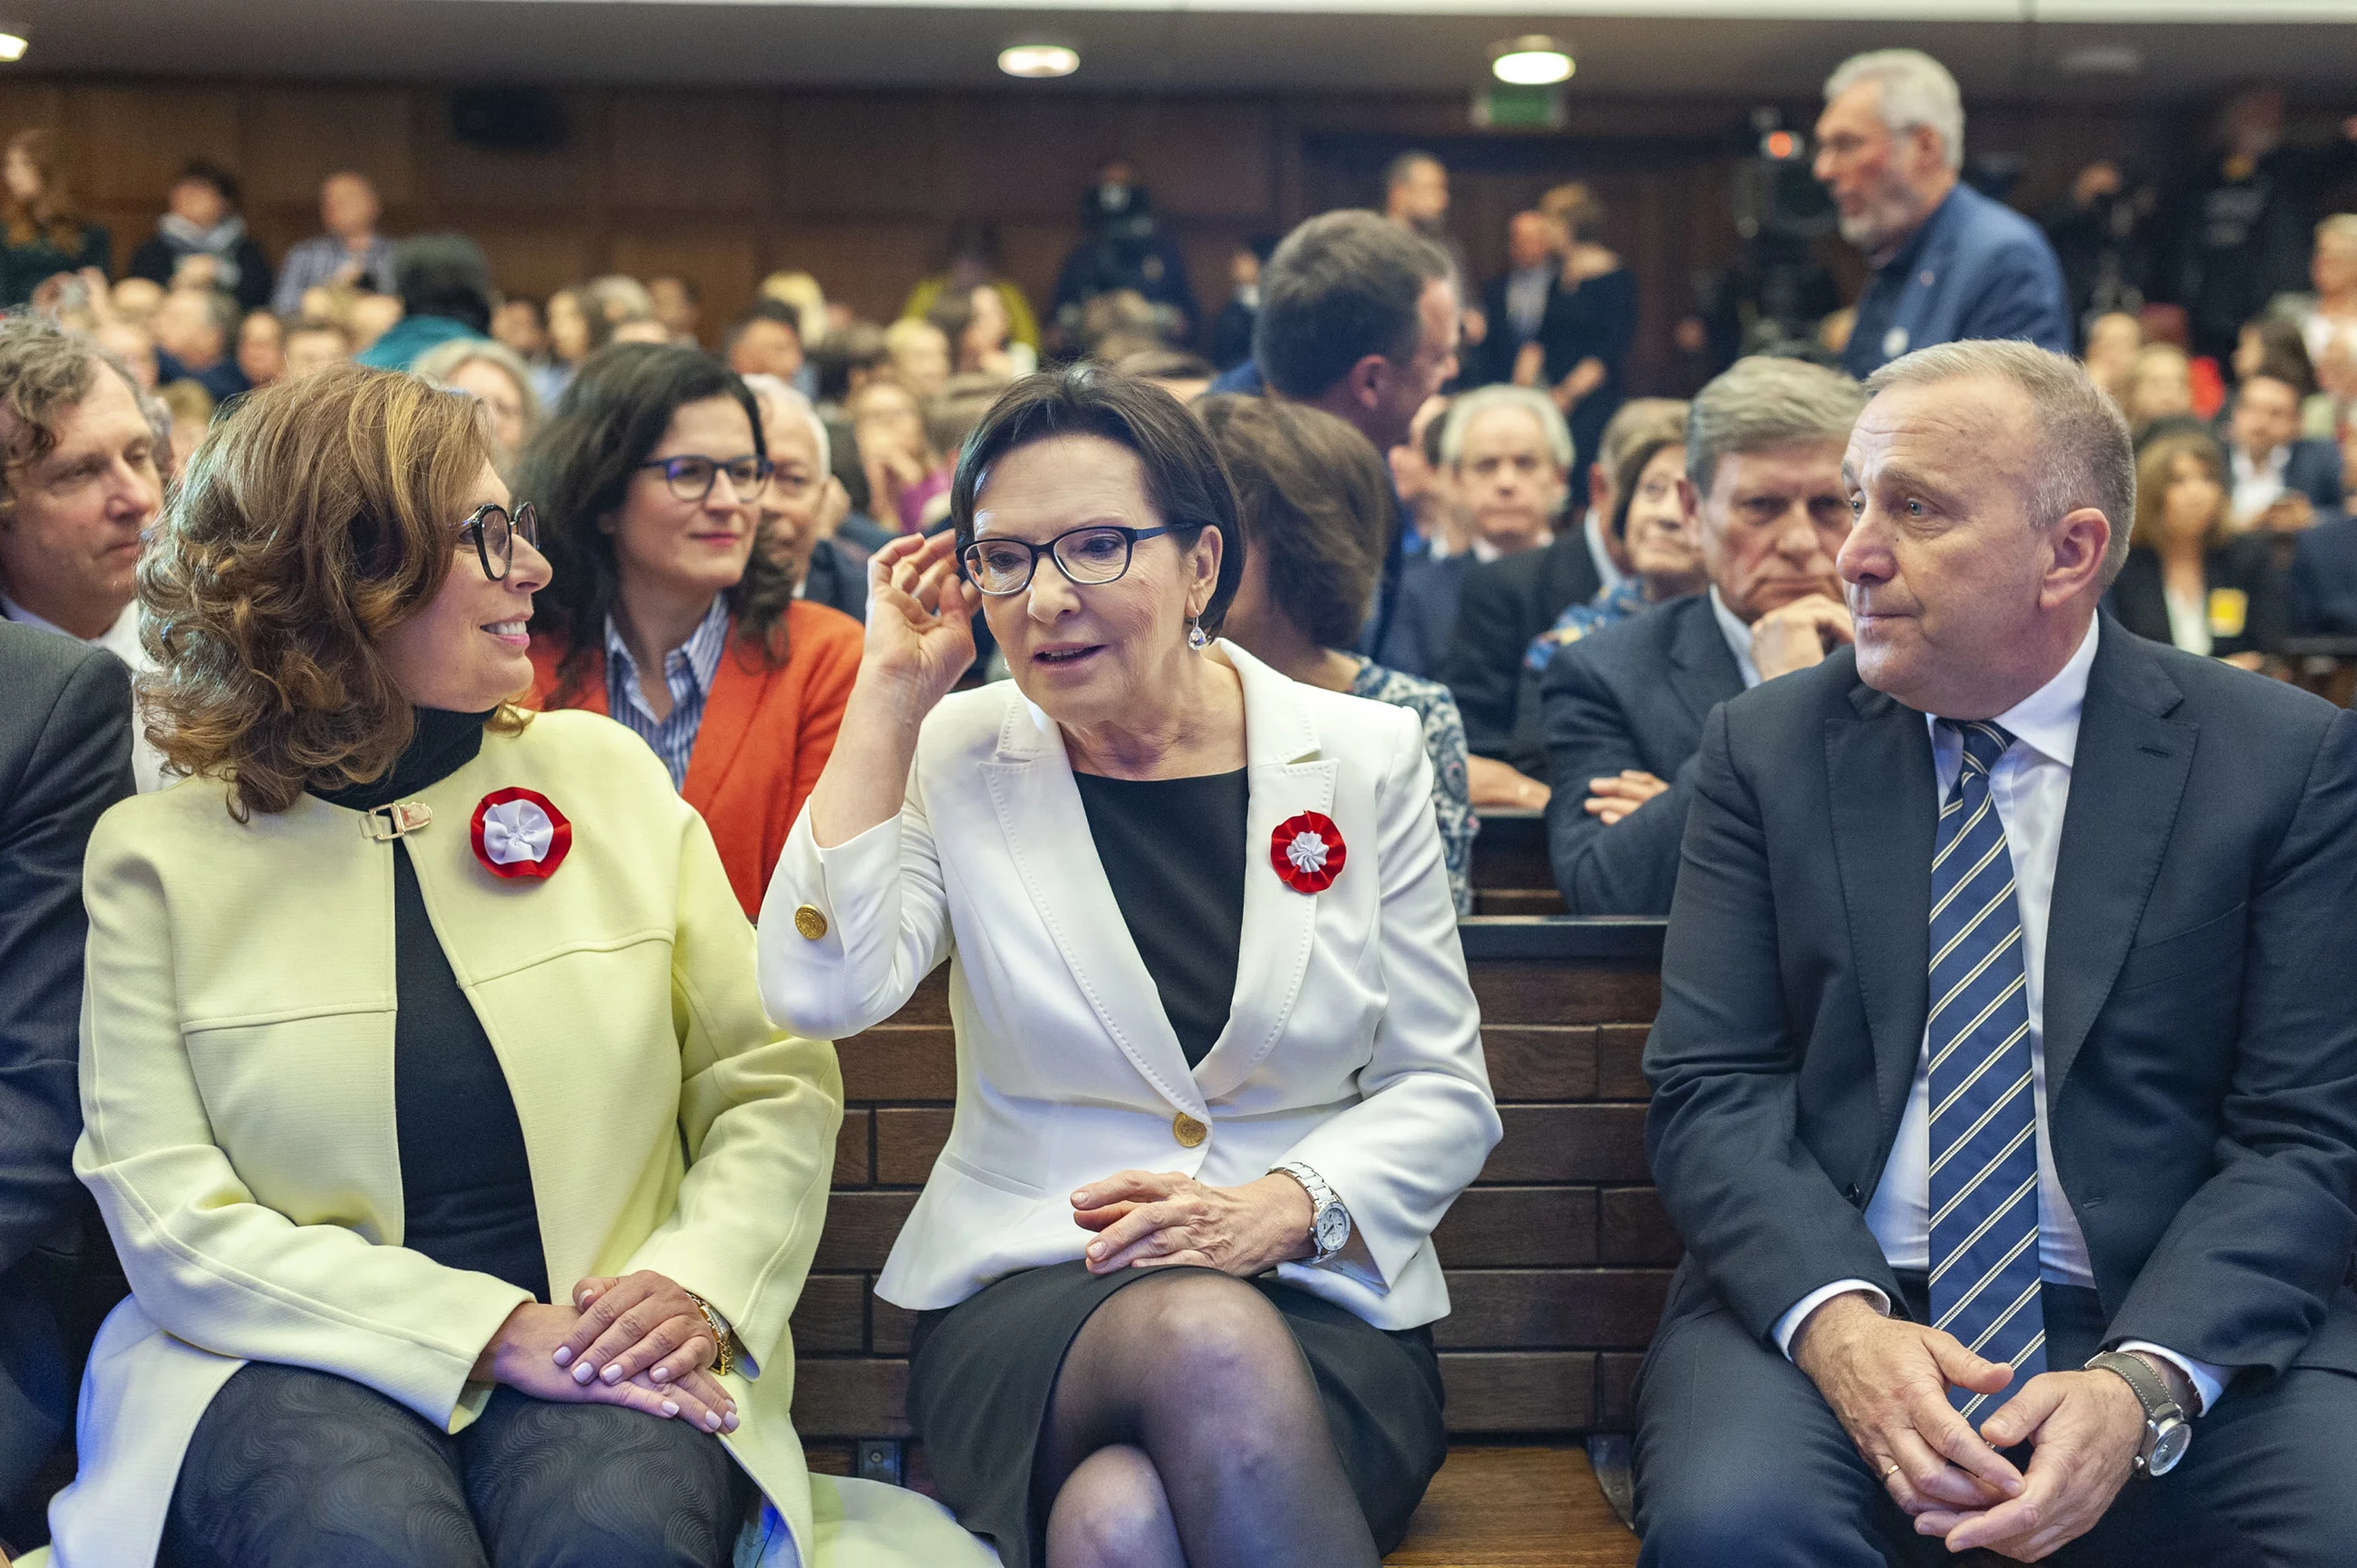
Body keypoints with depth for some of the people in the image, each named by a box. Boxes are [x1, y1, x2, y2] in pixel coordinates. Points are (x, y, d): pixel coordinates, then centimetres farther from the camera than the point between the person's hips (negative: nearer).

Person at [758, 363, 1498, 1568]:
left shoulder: (1362, 758, 4)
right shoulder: (960, 755, 5)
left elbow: (1441, 1094, 7)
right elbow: (822, 992, -13)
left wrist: (1284, 1206, -13)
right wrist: (892, 697, -8)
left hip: (1323, 1306, 0)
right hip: (1025, 1300, 0)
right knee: (1204, 1341, -36)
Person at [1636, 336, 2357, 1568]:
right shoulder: (1766, 749, 6)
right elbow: (1713, 1090, 0)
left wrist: (2145, 1386, -18)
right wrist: (1837, 1321, -19)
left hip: (2183, 1325, 0)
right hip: (1831, 1305, 1)